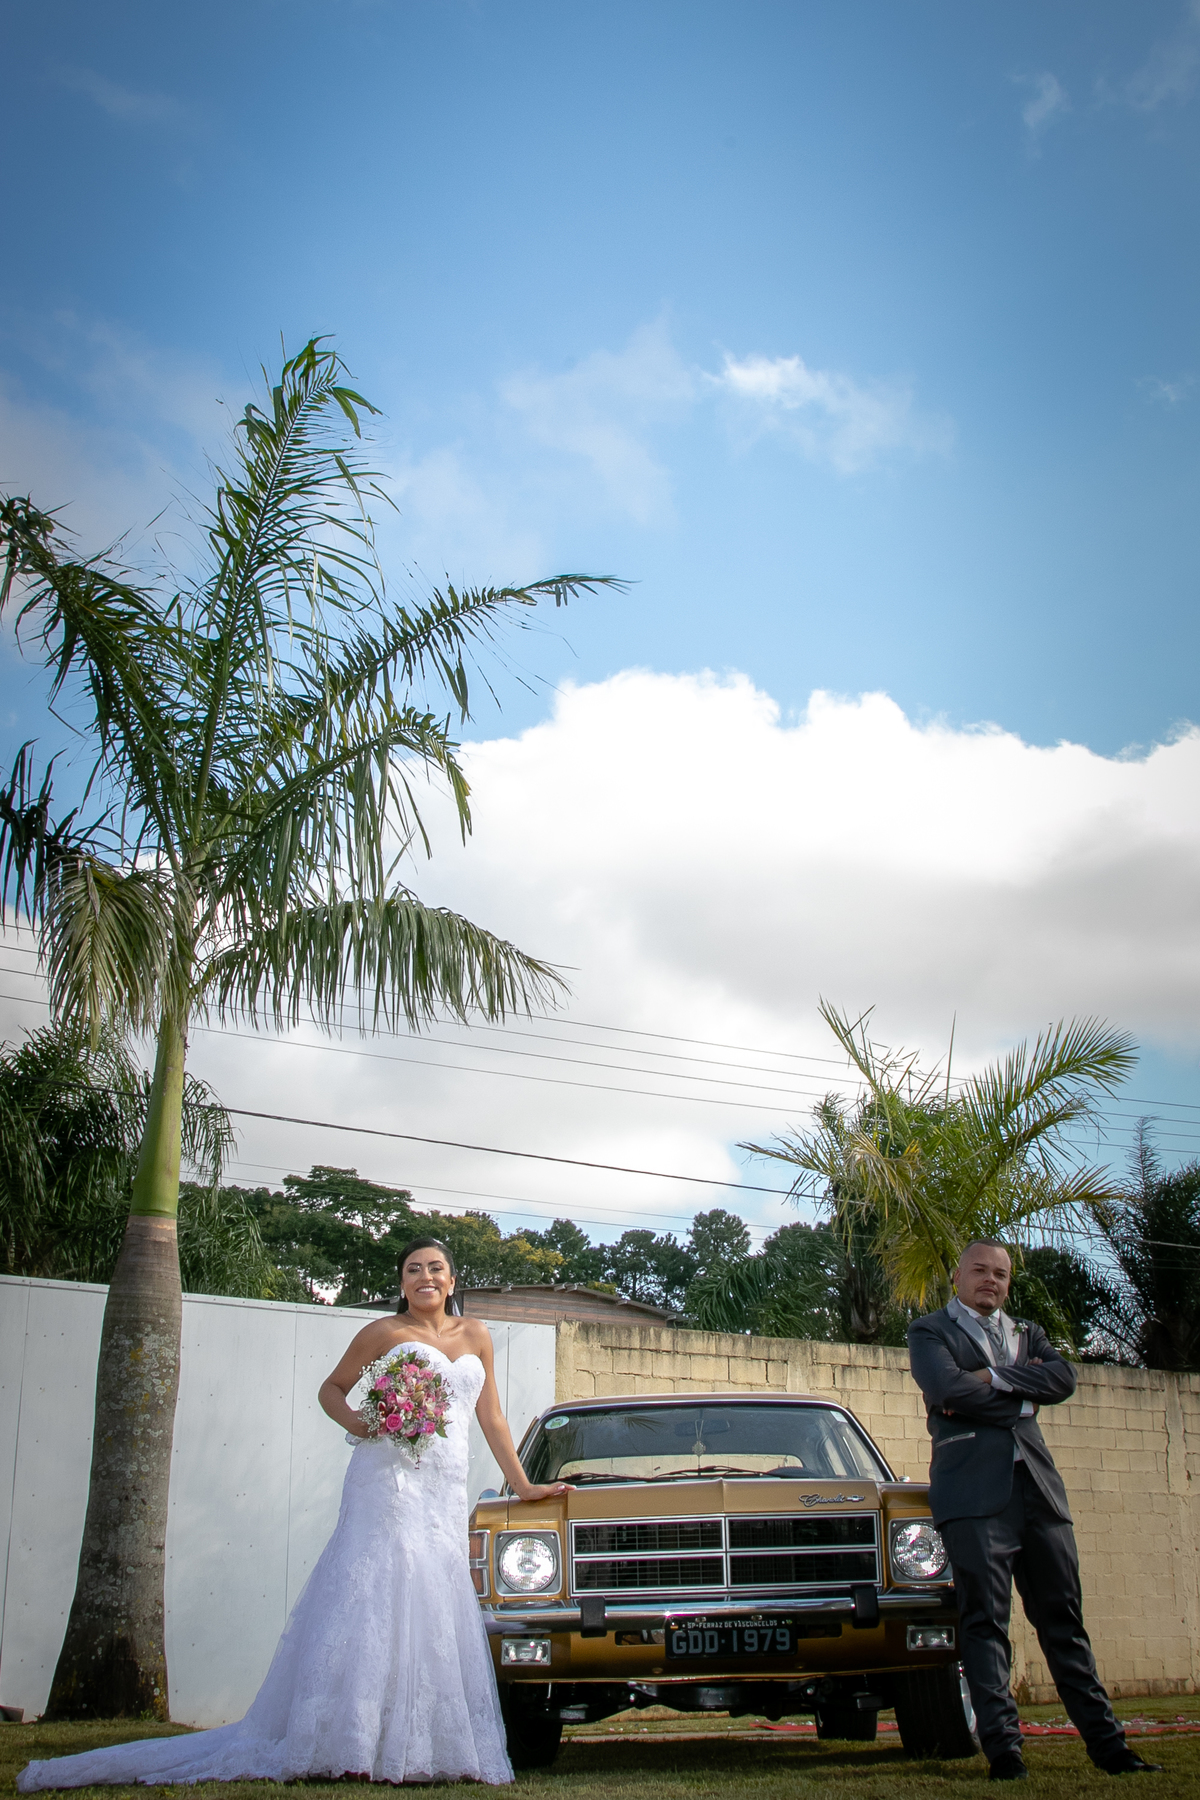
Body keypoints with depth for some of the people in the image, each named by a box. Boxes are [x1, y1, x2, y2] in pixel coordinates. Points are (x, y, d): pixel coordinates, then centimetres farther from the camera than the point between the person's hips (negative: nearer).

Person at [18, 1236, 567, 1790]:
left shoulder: (474, 1334, 17)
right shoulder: (385, 1331, 7)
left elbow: (492, 1417, 20)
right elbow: (331, 1388, 13)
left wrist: (522, 1485, 20)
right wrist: (360, 1424, -7)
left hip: (446, 1493, 4)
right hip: (389, 1477, -4)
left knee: (435, 1611, -1)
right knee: (374, 1597, -12)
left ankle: (414, 1746, 3)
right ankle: (346, 1745, -10)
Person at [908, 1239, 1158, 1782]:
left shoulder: (1027, 1334, 23)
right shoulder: (929, 1332, 9)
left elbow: (1062, 1378, 3)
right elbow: (948, 1389, -11)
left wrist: (992, 1378, -7)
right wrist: (1020, 1400, -1)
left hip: (1038, 1488, 4)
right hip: (974, 1490, -4)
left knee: (1064, 1619, 7)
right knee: (985, 1621, -6)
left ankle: (1105, 1741, 11)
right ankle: (1003, 1750, -3)